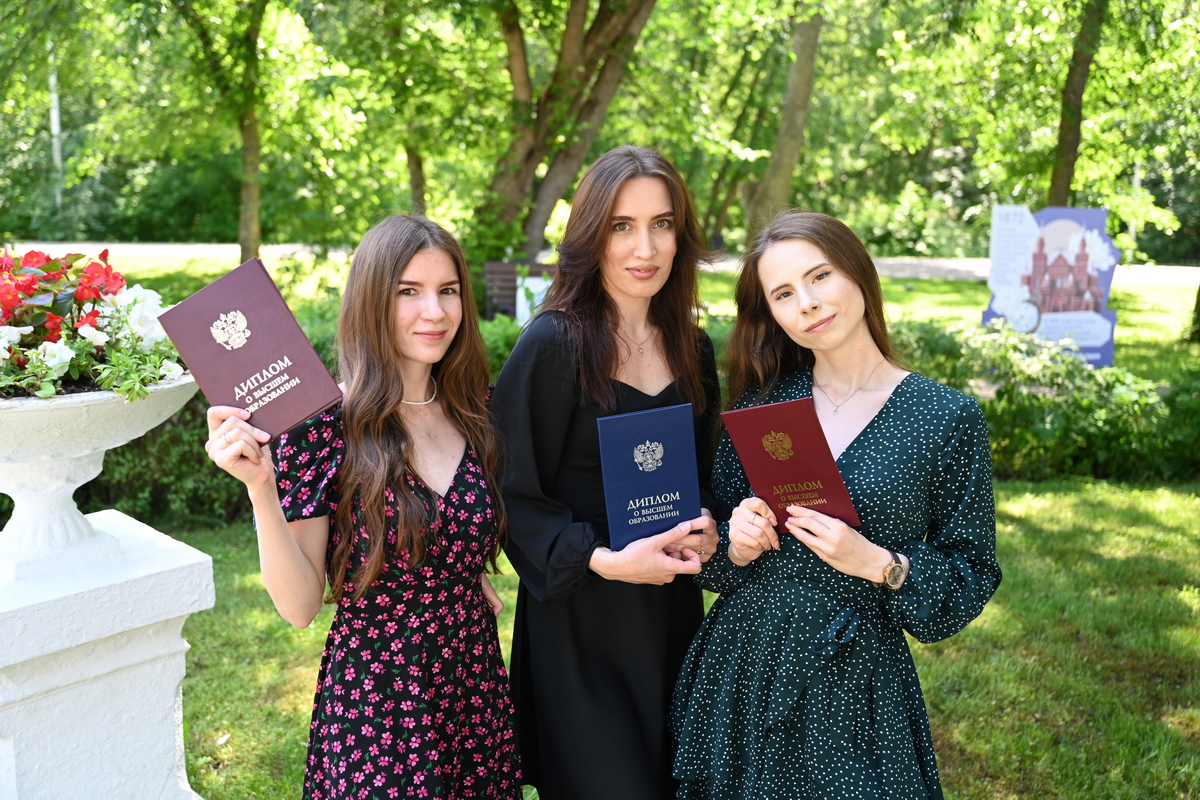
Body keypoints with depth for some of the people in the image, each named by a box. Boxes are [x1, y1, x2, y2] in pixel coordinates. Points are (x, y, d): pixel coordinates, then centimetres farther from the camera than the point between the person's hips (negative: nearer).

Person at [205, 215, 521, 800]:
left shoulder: (474, 414, 0)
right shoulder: (324, 425, -15)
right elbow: (300, 606, -16)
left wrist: (472, 586, 3)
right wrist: (260, 486, -26)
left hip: (478, 688, 5)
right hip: (374, 705, -5)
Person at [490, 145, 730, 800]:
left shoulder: (691, 348, 6)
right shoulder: (553, 345, -13)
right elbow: (513, 497, -12)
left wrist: (707, 527, -5)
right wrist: (606, 561, -23)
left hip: (672, 615, 6)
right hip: (579, 623, -6)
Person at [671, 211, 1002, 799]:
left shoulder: (948, 417, -9)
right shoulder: (762, 398, 1)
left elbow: (970, 581, -5)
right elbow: (714, 562, 9)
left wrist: (877, 562, -20)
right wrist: (737, 547, -12)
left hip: (853, 685, -3)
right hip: (740, 664, 3)